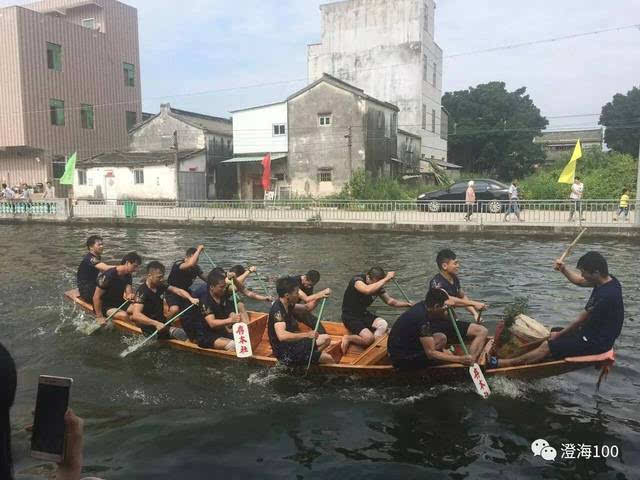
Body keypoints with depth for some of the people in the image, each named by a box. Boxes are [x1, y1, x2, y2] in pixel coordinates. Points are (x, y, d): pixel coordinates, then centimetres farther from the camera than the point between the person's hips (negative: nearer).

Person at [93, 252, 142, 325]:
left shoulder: (128, 276, 1)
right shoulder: (108, 276, -23)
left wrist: (130, 295, -36)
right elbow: (96, 297, -20)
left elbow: (129, 292, -11)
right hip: (105, 307, -7)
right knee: (124, 315, -31)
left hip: (119, 304, 7)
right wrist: (99, 317, -21)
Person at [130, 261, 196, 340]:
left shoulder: (160, 286, 3)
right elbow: (136, 315, -31)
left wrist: (190, 298, -12)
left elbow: (178, 291, 8)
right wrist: (156, 324, -38)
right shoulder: (142, 291, -21)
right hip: (149, 327, -9)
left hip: (161, 322, 9)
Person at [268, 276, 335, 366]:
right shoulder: (277, 310, -26)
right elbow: (282, 336, -42)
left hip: (293, 343, 10)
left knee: (326, 339, 16)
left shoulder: (287, 305, 2)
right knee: (327, 358, -13)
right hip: (286, 353, -10)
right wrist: (307, 335, -43)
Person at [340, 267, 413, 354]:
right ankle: (347, 338, -2)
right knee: (368, 338, -26)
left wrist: (407, 304, -7)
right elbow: (368, 290, -43)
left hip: (364, 314, 7)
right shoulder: (357, 280, -22)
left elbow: (390, 301, 7)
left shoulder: (378, 286, 0)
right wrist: (386, 279, -37)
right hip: (350, 317, -7)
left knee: (383, 324, -19)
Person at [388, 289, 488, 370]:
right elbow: (430, 353, -29)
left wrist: (450, 307, -8)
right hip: (401, 359, -9)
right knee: (441, 338, -27)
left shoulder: (424, 306, -2)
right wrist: (460, 359, -30)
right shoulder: (421, 318, -28)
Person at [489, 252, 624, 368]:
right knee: (550, 333, 13)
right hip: (595, 332, 10)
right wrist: (563, 269, -2)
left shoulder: (604, 295, -31)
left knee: (547, 347, -10)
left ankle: (502, 364, -4)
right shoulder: (608, 279, -3)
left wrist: (559, 335, -8)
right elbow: (578, 281, 15)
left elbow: (579, 321, -21)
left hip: (596, 342, -10)